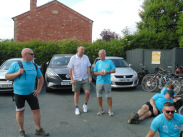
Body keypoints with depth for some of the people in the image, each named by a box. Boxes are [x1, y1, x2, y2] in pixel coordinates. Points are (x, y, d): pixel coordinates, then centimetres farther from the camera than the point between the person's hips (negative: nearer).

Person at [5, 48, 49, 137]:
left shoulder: (34, 66, 7)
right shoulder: (15, 64, -3)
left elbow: (41, 78, 14)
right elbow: (6, 77, -3)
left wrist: (38, 90, 4)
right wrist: (17, 73, -18)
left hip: (31, 93, 3)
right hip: (19, 93, -3)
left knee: (36, 110, 4)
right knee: (20, 112, 7)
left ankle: (38, 129, 19)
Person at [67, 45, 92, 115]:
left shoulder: (86, 57, 6)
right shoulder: (73, 58, -4)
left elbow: (88, 68, 7)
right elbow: (70, 69, -5)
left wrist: (89, 77, 0)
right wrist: (72, 79, -11)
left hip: (85, 79, 2)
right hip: (76, 79, -2)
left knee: (87, 92, -4)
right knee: (76, 94, 7)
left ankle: (85, 105, 22)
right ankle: (76, 108, 20)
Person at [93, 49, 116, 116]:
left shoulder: (109, 62, 4)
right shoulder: (97, 63, 11)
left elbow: (114, 70, 3)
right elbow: (94, 72, 10)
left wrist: (107, 72, -13)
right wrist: (99, 73, -9)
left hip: (107, 82, -2)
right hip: (99, 82, 3)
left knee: (109, 96, 0)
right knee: (99, 96, 6)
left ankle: (110, 110, 13)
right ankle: (101, 109, 20)